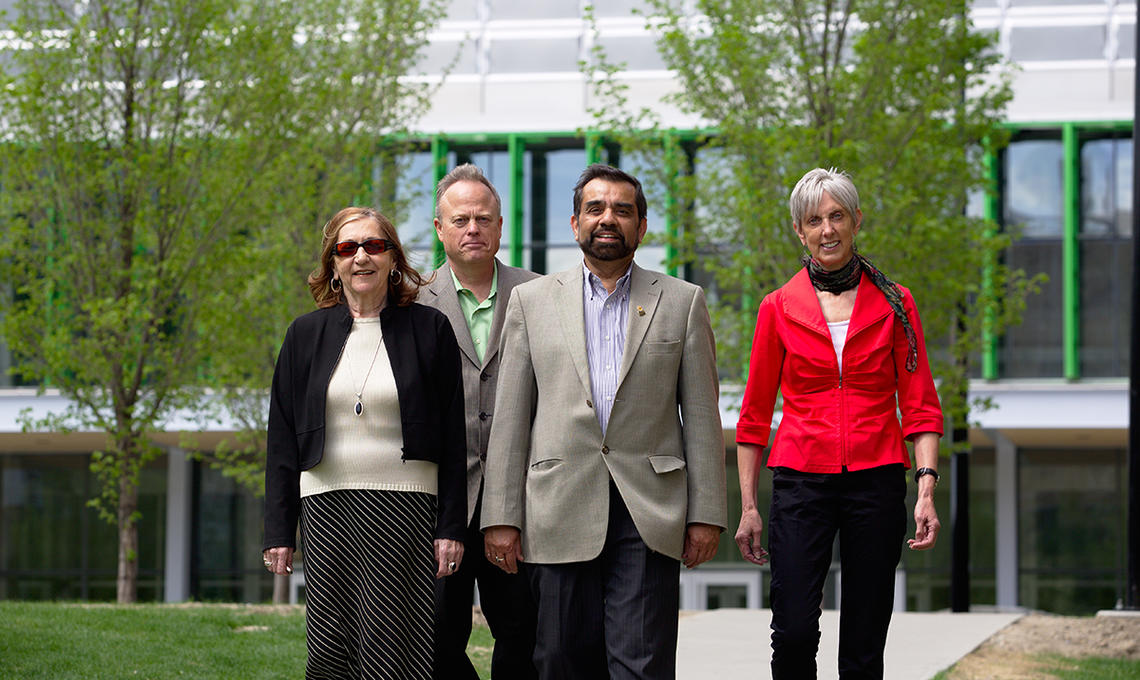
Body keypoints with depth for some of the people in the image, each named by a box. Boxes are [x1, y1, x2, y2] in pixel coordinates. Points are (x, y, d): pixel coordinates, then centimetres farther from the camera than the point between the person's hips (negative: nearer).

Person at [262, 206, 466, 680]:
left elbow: (452, 436, 4)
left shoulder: (429, 329, 5)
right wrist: (278, 532, 6)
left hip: (404, 510, -2)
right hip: (327, 506, 2)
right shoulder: (306, 335, 10)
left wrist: (451, 526, -2)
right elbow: (283, 441, 11)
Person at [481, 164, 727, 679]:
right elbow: (510, 417, 8)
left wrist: (706, 514, 0)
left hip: (649, 518, -1)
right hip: (560, 515, 1)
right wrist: (502, 517, 1)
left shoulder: (682, 302, 10)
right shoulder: (531, 300, 11)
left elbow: (702, 416, 7)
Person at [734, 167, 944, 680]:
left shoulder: (894, 304, 6)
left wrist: (927, 489, -8)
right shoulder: (779, 308, 6)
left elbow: (919, 406, 4)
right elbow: (754, 415, 9)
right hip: (802, 480, 0)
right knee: (793, 633, -14)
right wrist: (747, 506, 5)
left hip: (875, 482, 0)